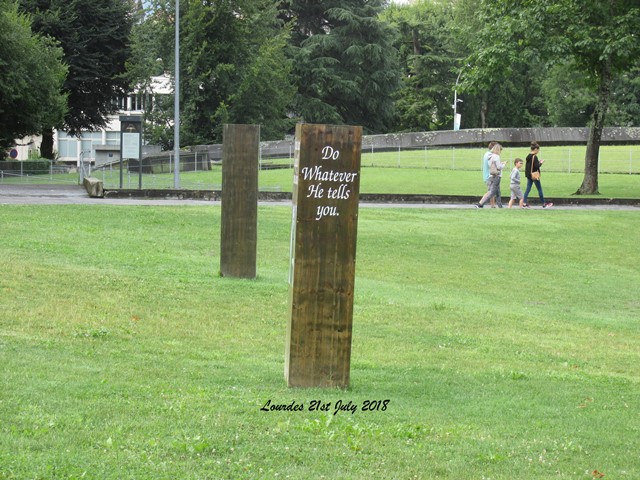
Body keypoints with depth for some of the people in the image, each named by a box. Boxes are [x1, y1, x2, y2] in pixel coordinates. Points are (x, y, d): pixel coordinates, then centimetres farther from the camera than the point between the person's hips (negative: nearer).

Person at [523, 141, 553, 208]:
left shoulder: (528, 156, 7)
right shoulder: (534, 157, -18)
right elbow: (536, 166, -21)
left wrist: (538, 162, 10)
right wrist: (541, 163, -4)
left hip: (529, 175, 8)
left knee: (528, 189, 8)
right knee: (539, 189, 4)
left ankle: (524, 203, 2)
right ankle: (544, 204, 13)